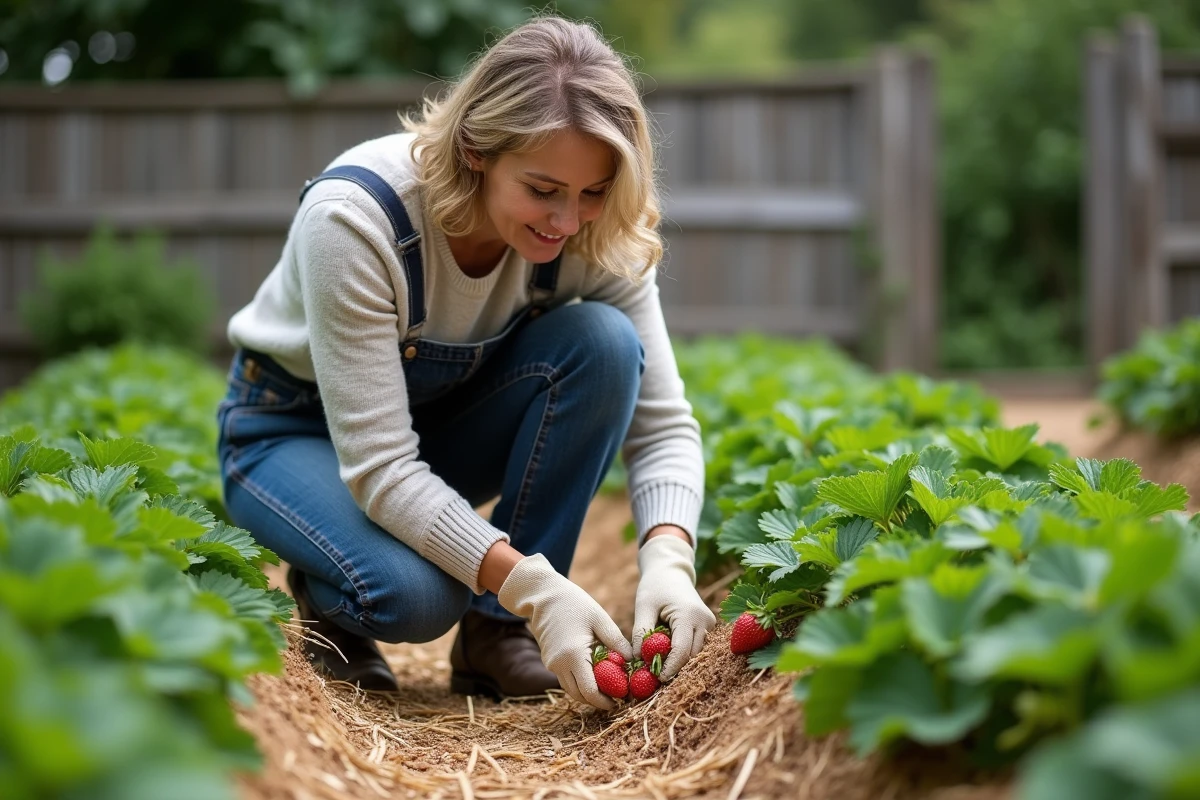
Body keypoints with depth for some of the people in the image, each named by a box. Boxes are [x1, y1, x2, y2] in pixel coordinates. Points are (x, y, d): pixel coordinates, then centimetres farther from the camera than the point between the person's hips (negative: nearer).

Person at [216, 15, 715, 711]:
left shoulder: (595, 235, -22)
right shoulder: (355, 214, -35)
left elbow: (662, 423, -18)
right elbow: (377, 464, -36)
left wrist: (667, 560, -37)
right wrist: (534, 584, -44)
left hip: (446, 417, 4)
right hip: (296, 429, -4)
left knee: (603, 343, -26)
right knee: (414, 593, -36)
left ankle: (500, 628, -13)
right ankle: (329, 602, 3)